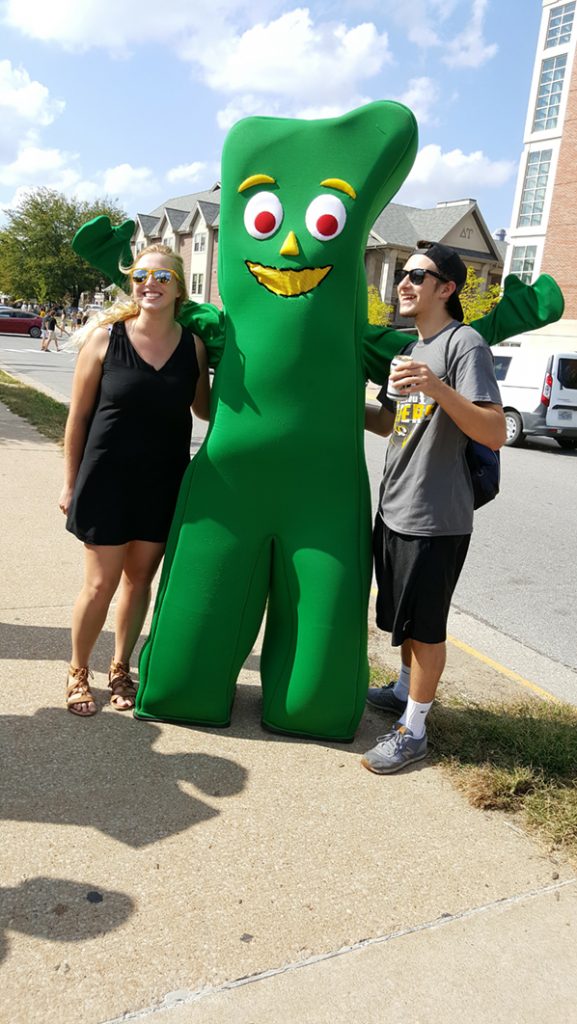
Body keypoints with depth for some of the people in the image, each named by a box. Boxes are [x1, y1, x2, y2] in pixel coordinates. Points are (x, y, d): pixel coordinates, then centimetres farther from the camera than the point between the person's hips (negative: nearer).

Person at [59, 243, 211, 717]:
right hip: (107, 477, -2)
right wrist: (70, 482, -1)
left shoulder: (194, 345, -1)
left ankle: (121, 669, 32)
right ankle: (78, 671, 27)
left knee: (140, 579, 12)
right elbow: (78, 415, -3)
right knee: (101, 584, 3)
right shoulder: (106, 336, -7)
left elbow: (205, 408, 14)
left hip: (164, 482, 3)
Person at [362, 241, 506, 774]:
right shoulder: (410, 348, 14)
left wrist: (440, 389, -34)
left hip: (436, 517, -8)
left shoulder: (465, 344, -13)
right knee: (401, 615, 21)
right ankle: (405, 689, 41)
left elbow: (496, 434, -23)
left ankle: (413, 729, 15)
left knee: (425, 624, 2)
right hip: (394, 509, 8)